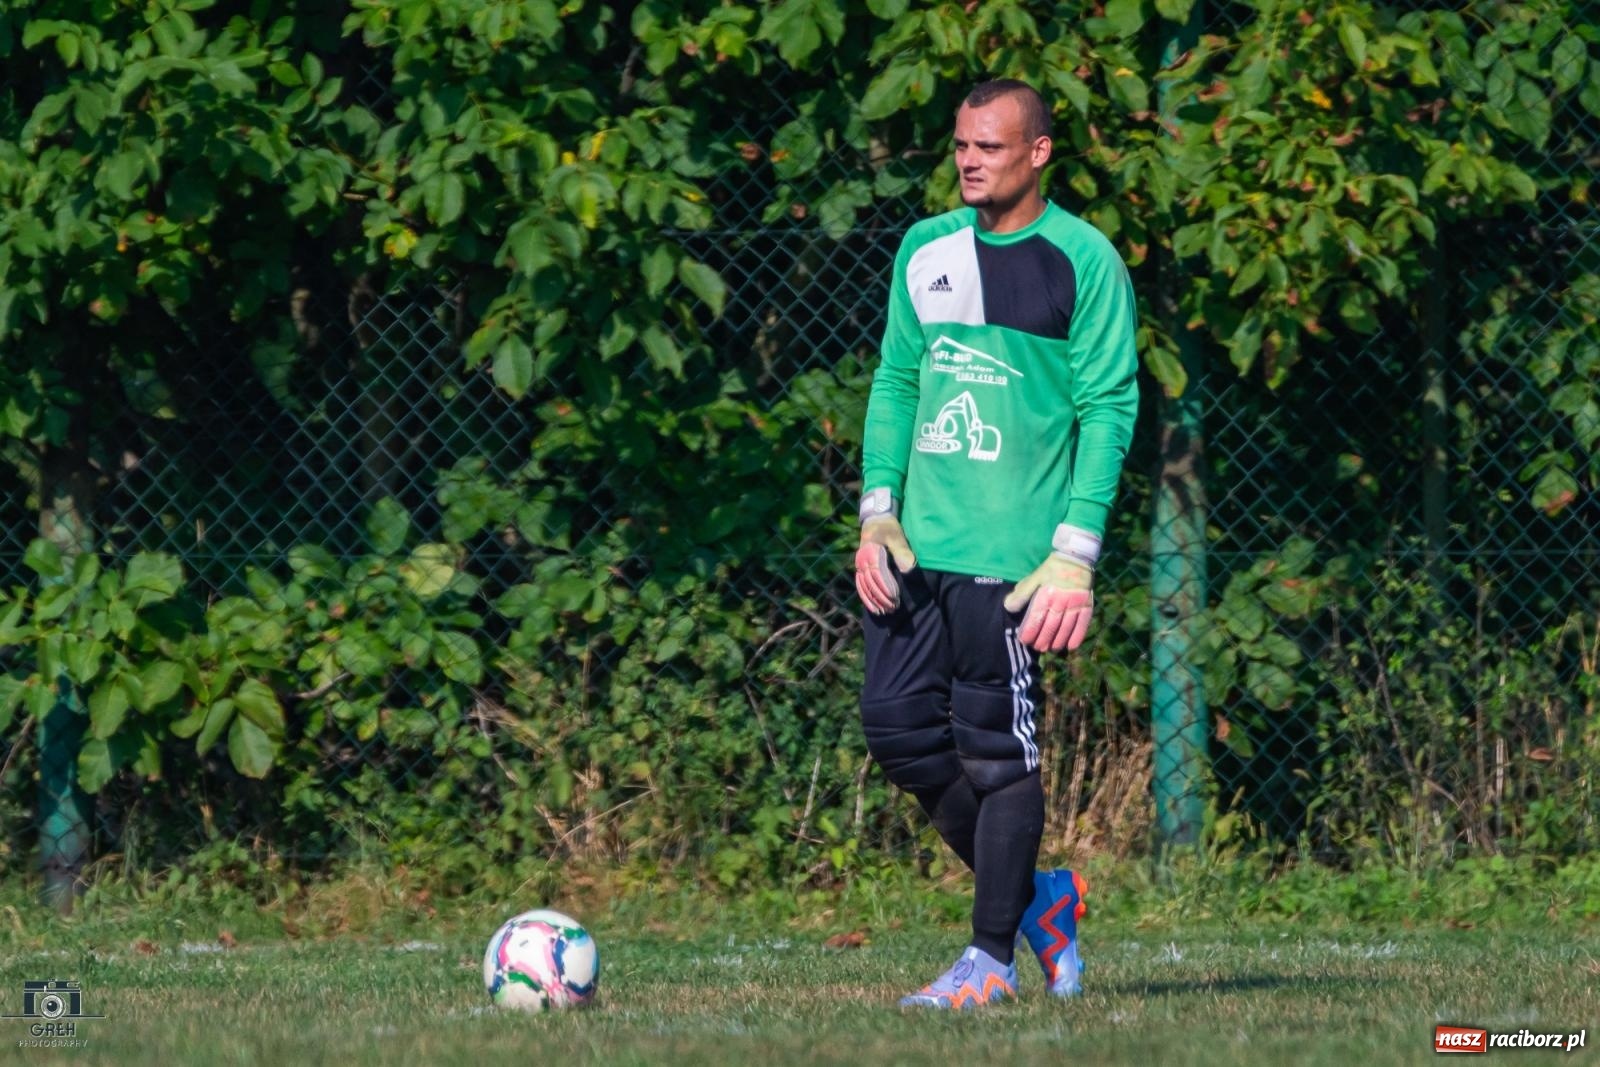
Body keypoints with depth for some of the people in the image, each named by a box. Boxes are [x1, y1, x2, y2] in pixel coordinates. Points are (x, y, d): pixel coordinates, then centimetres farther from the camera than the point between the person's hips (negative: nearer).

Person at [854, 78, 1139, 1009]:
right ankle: (1036, 897, 23)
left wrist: (1075, 556, -13)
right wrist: (878, 512, 6)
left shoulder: (1083, 262, -5)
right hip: (917, 546, 6)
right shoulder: (927, 251, 12)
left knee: (997, 749, -4)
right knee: (899, 728, 5)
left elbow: (1108, 410, -7)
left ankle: (991, 959, 5)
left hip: (1010, 550, -6)